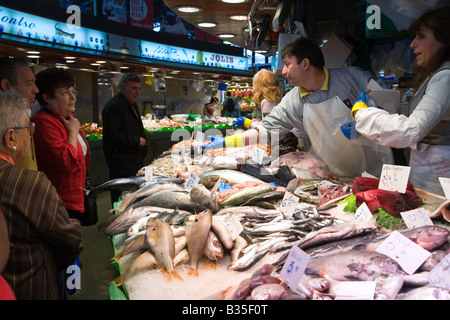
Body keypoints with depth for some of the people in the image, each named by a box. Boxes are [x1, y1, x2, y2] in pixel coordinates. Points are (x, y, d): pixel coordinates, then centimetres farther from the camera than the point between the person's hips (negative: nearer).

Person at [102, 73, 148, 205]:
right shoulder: (114, 106, -16)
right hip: (122, 164, -10)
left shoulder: (132, 104, 17)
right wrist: (136, 141, -18)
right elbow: (112, 135, -25)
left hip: (135, 159, 10)